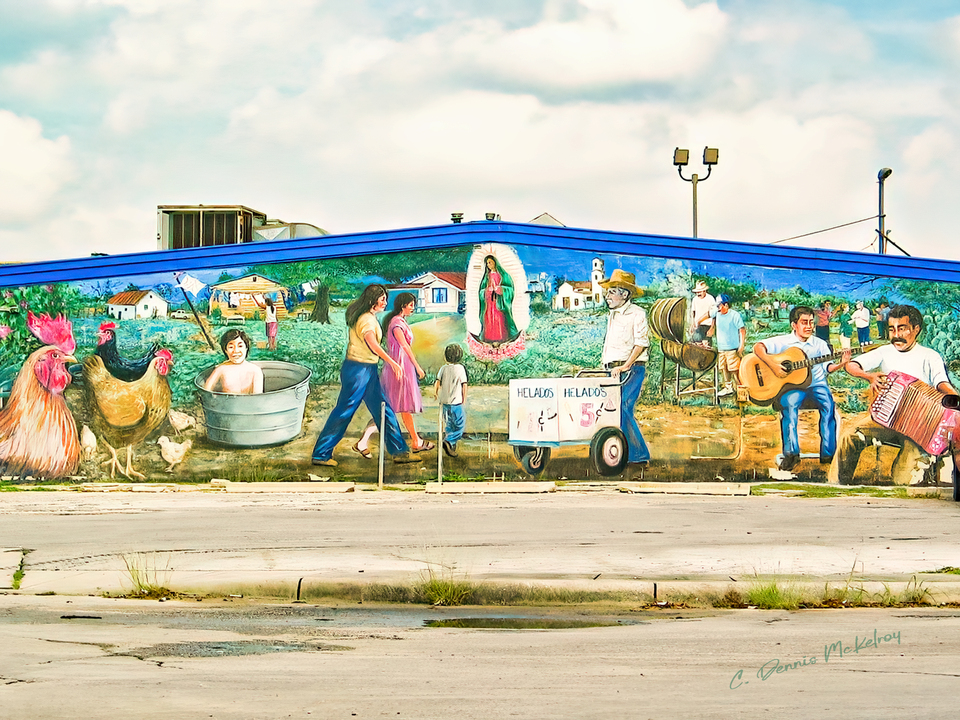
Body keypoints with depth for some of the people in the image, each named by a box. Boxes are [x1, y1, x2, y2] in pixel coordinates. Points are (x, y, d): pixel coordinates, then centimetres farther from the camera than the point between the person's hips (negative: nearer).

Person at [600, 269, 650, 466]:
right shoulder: (612, 316, 21)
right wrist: (609, 366, 11)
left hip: (632, 369, -8)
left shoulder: (637, 314, -4)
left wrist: (625, 366, -16)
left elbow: (641, 344, -11)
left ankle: (637, 454, -12)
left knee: (623, 409, -17)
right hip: (614, 370, 8)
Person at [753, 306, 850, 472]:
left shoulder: (819, 344, 14)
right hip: (792, 386, -2)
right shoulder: (783, 342, 5)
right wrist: (771, 363, -21)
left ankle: (828, 453, -23)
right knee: (789, 404, -34)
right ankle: (791, 453, -29)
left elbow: (828, 367, 7)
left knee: (829, 405, -28)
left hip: (816, 384, 2)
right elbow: (758, 347, -6)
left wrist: (841, 364, -14)